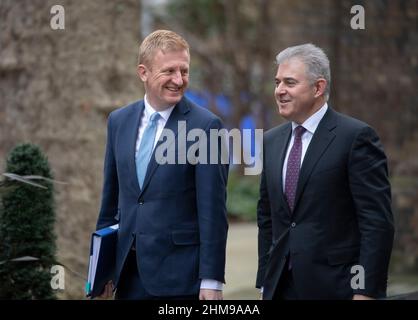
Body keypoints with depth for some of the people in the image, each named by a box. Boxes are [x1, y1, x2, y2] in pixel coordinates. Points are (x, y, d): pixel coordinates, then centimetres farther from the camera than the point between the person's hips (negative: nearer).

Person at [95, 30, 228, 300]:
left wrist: (211, 280, -12)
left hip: (180, 274, -4)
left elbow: (213, 210, -10)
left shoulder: (206, 126, -8)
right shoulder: (119, 121, 8)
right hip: (128, 273, 5)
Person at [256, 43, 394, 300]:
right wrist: (265, 283, 12)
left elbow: (378, 222, -11)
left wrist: (367, 291, -16)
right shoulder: (272, 141, 12)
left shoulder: (356, 136, -8)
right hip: (281, 287, 5)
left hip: (335, 287, -5)